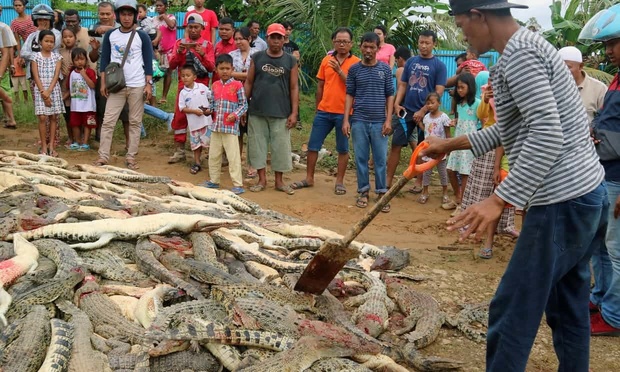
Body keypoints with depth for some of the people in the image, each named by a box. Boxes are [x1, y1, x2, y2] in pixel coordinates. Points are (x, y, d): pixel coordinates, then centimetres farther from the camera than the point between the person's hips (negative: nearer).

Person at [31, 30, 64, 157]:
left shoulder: (57, 56, 3)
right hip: (40, 90, -2)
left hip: (54, 90, 2)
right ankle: (44, 146, 2)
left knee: (53, 117, 4)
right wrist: (43, 92, -14)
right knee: (42, 118, -5)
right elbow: (36, 76, -5)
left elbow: (56, 75, -4)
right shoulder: (36, 57, 0)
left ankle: (51, 146, 9)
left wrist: (49, 91, -14)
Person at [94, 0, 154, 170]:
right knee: (108, 121, -2)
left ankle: (131, 157, 11)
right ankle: (103, 156, 1)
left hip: (137, 86, -1)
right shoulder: (110, 35, 5)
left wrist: (149, 84, -7)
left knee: (135, 122, 4)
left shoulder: (142, 36, 0)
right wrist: (103, 82, 2)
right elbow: (105, 60, 8)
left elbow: (148, 62, 1)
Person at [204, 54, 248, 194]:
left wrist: (235, 115, -19)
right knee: (213, 155, 14)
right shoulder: (215, 85, 10)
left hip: (231, 126, -6)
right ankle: (214, 181, 28)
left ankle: (238, 184, 0)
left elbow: (244, 104, -5)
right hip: (216, 126, 6)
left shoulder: (237, 85, -6)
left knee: (233, 156, -5)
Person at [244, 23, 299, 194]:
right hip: (257, 111, 1)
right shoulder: (257, 57, 5)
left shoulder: (291, 61, 3)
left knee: (281, 146, 3)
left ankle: (279, 181, 15)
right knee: (258, 145, 5)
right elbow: (248, 82, 7)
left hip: (281, 113, -1)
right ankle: (262, 179, 17)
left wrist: (294, 112, -4)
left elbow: (294, 88, 2)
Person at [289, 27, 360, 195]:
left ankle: (339, 182, 17)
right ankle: (309, 178, 20)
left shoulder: (356, 63, -4)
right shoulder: (326, 60, 8)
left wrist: (339, 71, -20)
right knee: (313, 145, 8)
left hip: (344, 112, -4)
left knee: (342, 149, 6)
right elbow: (320, 85, 14)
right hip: (324, 111, 4)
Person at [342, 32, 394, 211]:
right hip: (359, 121, 1)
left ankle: (381, 192, 12)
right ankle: (363, 191, 17)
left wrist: (388, 120, -2)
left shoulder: (385, 69, 3)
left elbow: (390, 95, 5)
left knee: (380, 159, 3)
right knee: (361, 158, 6)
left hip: (379, 121, 0)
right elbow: (349, 95, 7)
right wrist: (346, 120, -1)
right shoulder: (354, 69, 4)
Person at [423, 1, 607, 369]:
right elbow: (510, 130, 28)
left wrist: (497, 201, -27)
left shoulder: (518, 53, -15)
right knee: (569, 309, 17)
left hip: (562, 202, -10)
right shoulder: (529, 47, 18)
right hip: (587, 193, 10)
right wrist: (449, 145, 32)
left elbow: (547, 137, -25)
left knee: (512, 311, -2)